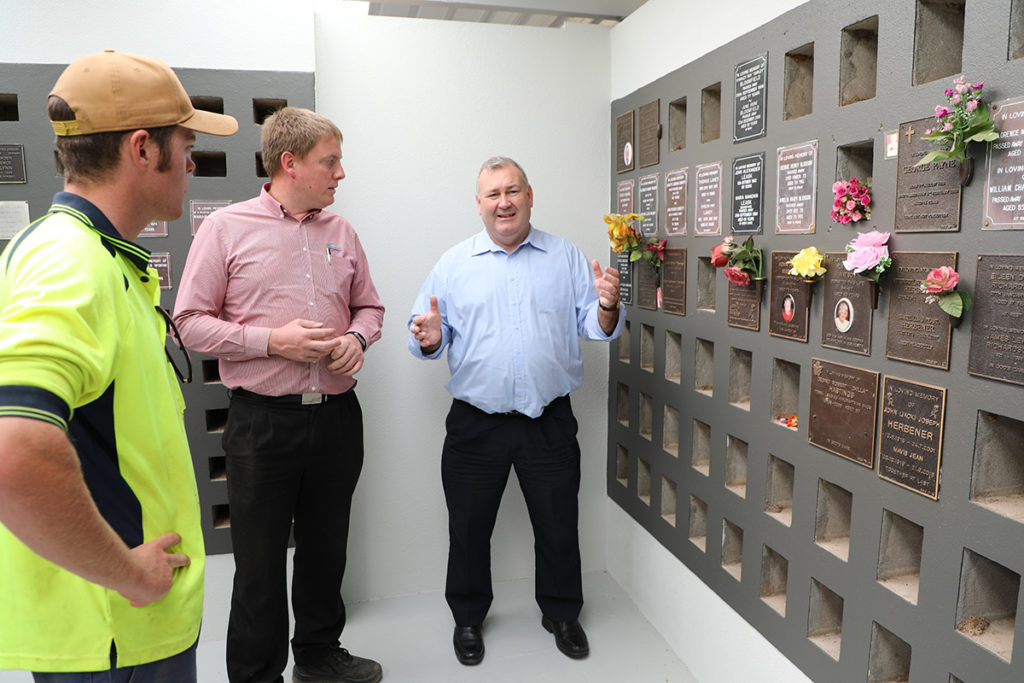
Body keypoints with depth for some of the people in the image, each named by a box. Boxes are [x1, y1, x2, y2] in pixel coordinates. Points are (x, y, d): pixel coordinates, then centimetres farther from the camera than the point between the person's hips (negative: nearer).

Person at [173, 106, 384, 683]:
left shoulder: (342, 231, 9)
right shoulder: (226, 228, -4)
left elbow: (369, 307, 17)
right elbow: (191, 322, -5)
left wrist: (357, 338, -4)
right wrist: (272, 340, -16)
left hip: (338, 417, 4)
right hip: (263, 420, -4)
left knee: (327, 548, 18)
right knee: (260, 563, 7)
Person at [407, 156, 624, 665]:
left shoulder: (567, 257, 4)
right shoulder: (454, 263, 3)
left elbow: (595, 328, 3)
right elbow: (429, 335, 3)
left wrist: (607, 305, -18)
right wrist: (429, 338, -19)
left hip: (550, 422, 1)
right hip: (475, 424, 0)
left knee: (558, 525, 13)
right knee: (469, 527, 12)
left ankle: (561, 613, 37)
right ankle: (468, 617, 36)